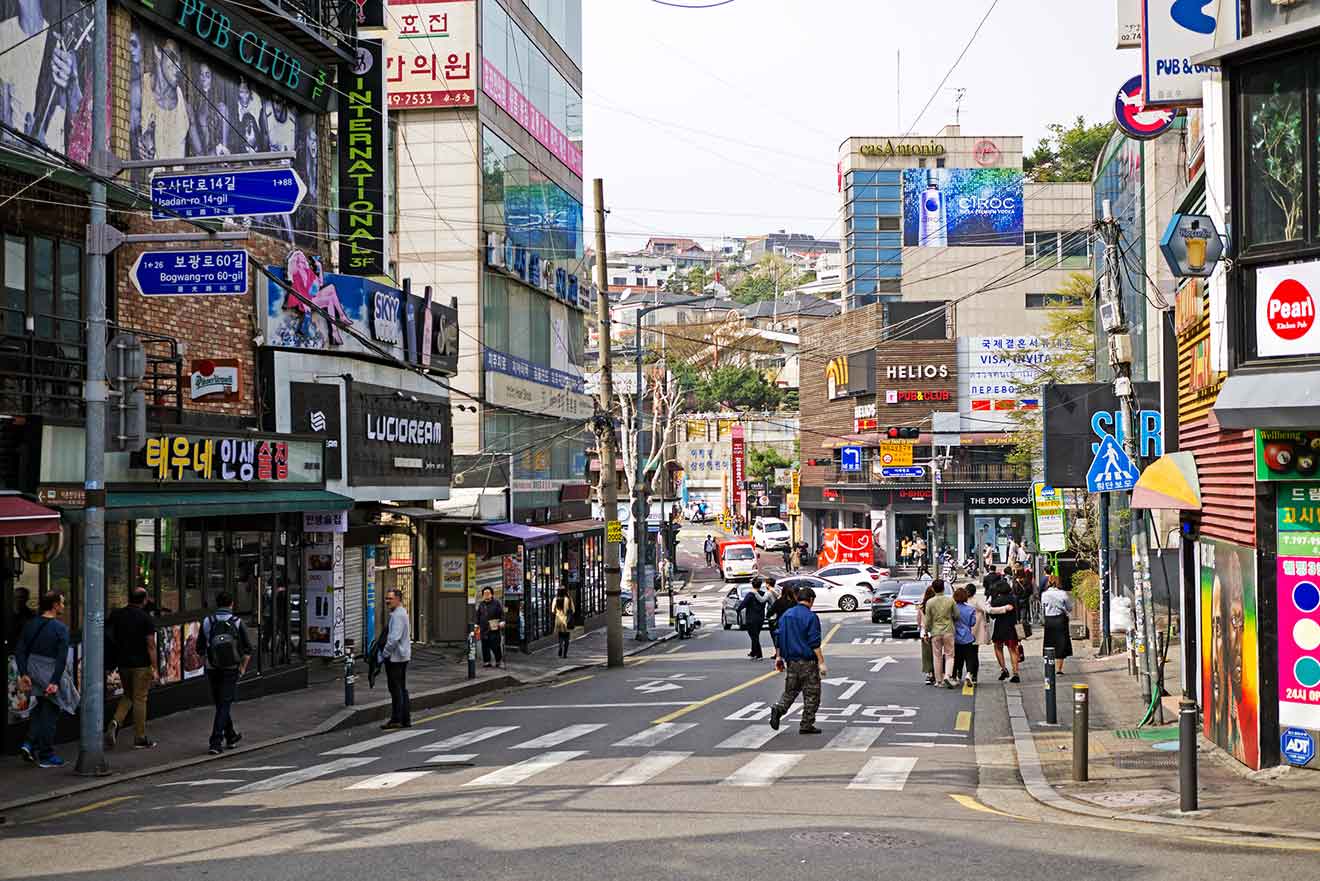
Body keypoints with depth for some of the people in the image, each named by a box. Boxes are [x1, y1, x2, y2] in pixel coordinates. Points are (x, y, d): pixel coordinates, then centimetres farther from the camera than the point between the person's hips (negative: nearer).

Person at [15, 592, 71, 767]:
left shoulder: (30, 624, 4)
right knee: (49, 713, 5)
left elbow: (19, 651, 1)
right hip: (50, 673, -6)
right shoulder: (60, 628, -13)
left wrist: (23, 674, 1)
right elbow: (62, 658, -18)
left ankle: (30, 744, 9)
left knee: (39, 708, 24)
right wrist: (55, 682, -17)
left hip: (32, 672, 6)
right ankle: (46, 756, 10)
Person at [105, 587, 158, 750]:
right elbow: (151, 645, -13)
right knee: (139, 699, 4)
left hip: (122, 663, 5)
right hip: (141, 664, -5)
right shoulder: (145, 619, -12)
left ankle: (116, 722, -4)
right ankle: (140, 738, 10)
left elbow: (109, 638, 8)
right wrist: (154, 668, -9)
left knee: (128, 696, 20)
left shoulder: (116, 615, 4)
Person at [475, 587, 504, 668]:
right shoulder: (481, 605, 14)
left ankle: (499, 661, 4)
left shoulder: (496, 603, 3)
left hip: (494, 628, -4)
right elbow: (478, 615, 21)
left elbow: (502, 613, 2)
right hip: (484, 628, 4)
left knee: (495, 646, -6)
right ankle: (486, 661, 11)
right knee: (485, 646, 4)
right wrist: (477, 625, 16)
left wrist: (501, 622, -8)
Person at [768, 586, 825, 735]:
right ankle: (806, 725, 5)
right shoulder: (811, 617, -11)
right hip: (807, 661, -6)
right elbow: (815, 643, -15)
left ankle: (779, 709, -9)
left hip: (791, 660, 6)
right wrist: (821, 662, -13)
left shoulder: (786, 615, 9)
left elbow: (779, 638, 13)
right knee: (811, 694, 4)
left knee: (790, 690, 16)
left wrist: (780, 657, 20)